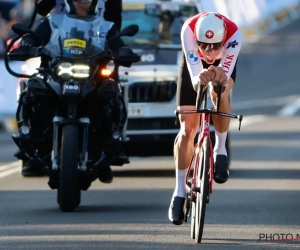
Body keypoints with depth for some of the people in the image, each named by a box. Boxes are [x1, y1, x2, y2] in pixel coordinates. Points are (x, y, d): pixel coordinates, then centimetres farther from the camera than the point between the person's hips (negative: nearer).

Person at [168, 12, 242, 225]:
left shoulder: (233, 34, -41)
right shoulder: (189, 30, -41)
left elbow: (226, 77, -40)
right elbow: (194, 79, -43)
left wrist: (220, 78, -63)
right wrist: (201, 79, -65)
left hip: (223, 64, 0)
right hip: (194, 64, 0)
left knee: (220, 94, -34)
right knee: (187, 129, -6)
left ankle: (220, 150, -8)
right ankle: (180, 190, 6)